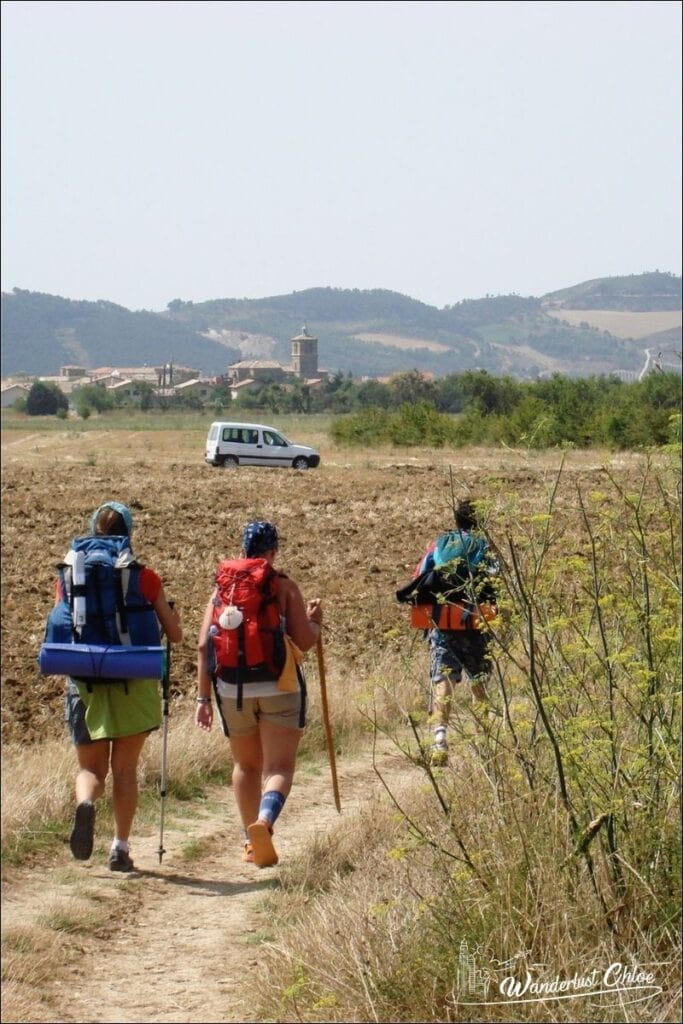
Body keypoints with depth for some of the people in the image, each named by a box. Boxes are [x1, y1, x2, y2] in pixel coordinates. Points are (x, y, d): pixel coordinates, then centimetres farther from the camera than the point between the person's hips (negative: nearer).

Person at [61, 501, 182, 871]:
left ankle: (85, 803, -21)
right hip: (134, 686, -1)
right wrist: (169, 612, 22)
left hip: (85, 684, 1)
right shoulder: (146, 579, -4)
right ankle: (120, 847, 8)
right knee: (124, 768, 12)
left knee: (91, 767, 11)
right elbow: (175, 635, 1)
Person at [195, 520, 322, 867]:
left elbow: (204, 646, 1)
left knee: (246, 766, 20)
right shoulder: (284, 587, -2)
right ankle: (264, 821, -31)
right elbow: (304, 642, -6)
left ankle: (251, 842, 23)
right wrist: (315, 620, 15)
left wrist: (204, 697, 5)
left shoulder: (222, 588, 5)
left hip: (232, 691, 3)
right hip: (278, 688, -3)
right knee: (279, 767, -4)